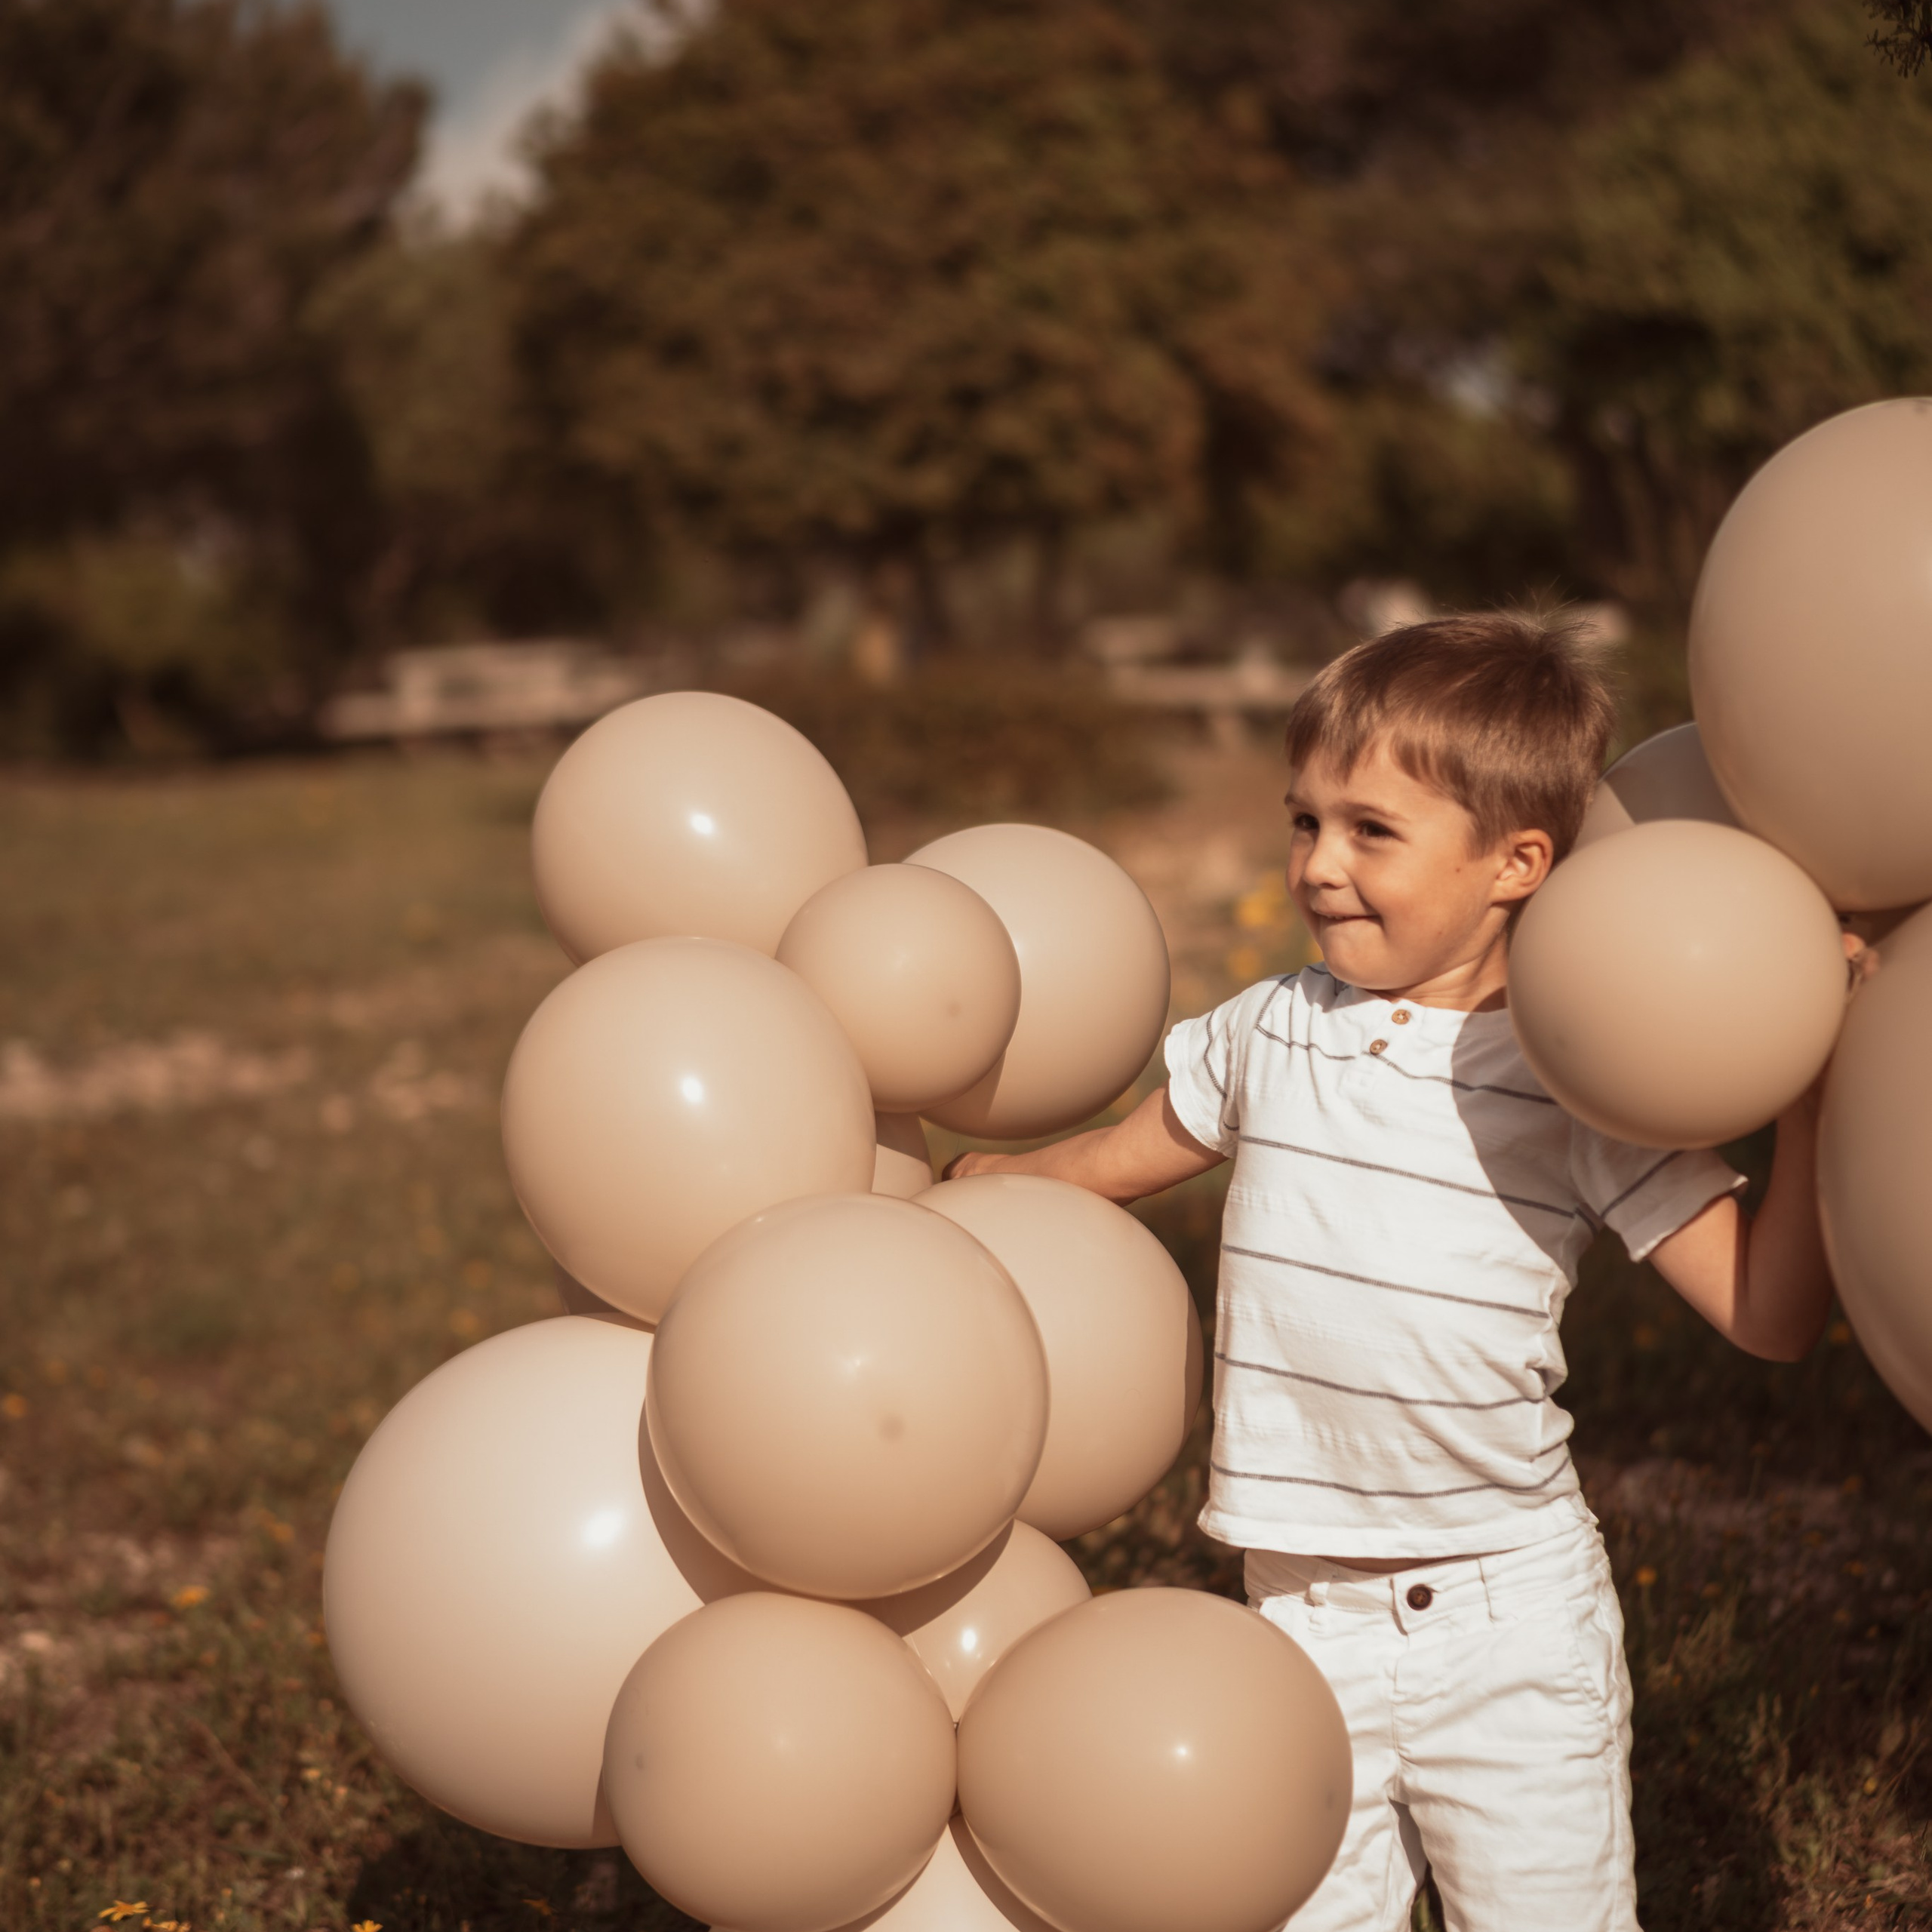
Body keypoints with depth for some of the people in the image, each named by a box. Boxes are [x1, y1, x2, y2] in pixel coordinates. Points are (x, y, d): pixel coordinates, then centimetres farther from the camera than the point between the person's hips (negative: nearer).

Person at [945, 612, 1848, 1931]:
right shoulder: (1269, 1034, 1)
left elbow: (1770, 1315, -11)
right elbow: (1115, 1161, 19)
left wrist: (1813, 1090, -19)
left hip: (1515, 1622, -3)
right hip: (1306, 1619, 3)